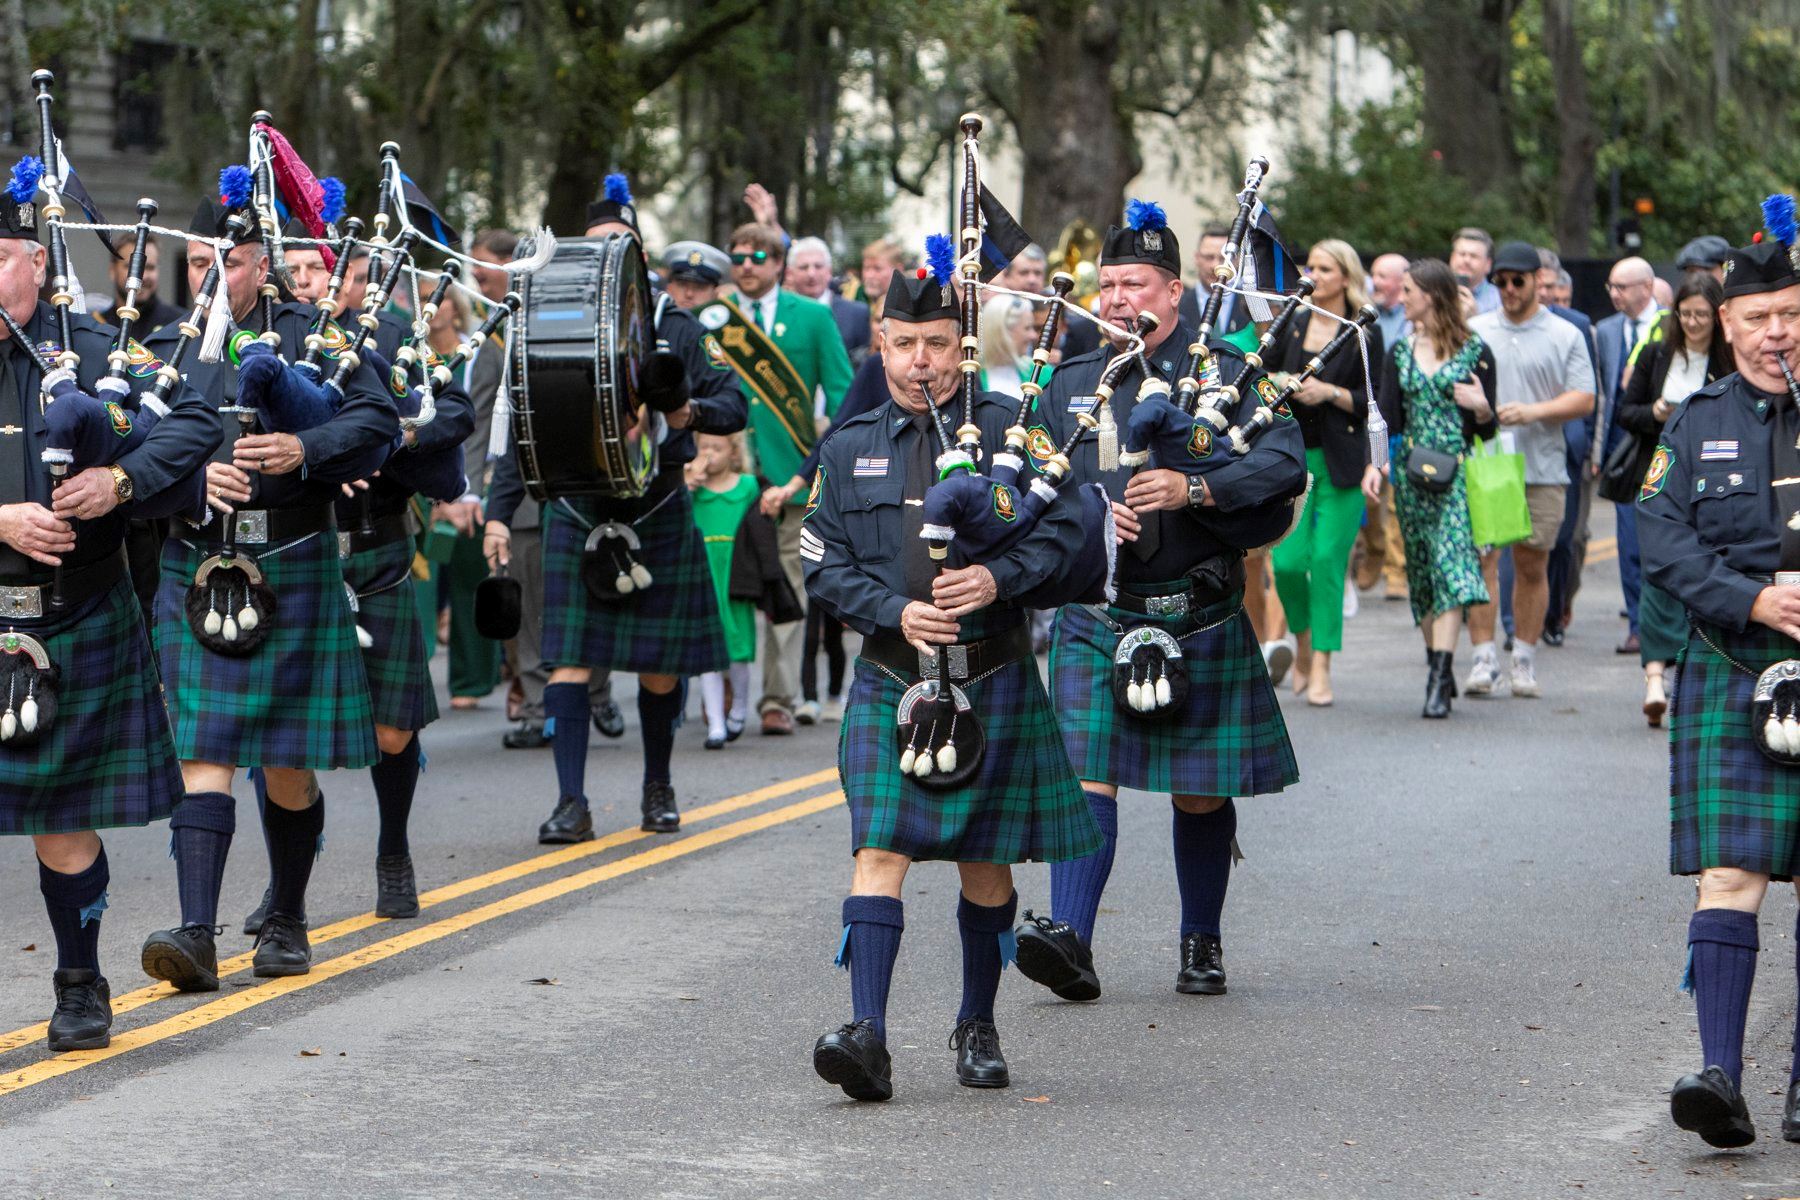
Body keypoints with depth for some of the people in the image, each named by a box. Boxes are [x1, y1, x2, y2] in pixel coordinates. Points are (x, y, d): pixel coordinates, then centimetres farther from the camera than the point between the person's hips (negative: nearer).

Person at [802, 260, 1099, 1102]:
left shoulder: (1008, 430, 2)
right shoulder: (850, 449, 7)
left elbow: (1062, 529, 0)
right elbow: (825, 565, 4)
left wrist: (998, 577, -18)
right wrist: (895, 612, -13)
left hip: (992, 681, 0)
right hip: (891, 682, 0)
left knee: (985, 864, 9)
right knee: (879, 851, -12)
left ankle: (978, 1027, 26)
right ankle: (867, 1036, -19)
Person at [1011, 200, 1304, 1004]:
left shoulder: (1229, 373, 2)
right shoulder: (1071, 383, 12)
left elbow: (1286, 464, -10)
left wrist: (1195, 489, -24)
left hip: (1198, 616, -2)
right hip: (1094, 614, 2)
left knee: (1200, 790, 7)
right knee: (1087, 774, -11)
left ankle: (1201, 945, 22)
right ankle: (1069, 938, -17)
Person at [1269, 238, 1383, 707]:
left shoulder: (1364, 333, 1)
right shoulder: (1291, 326, 11)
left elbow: (1375, 401, -2)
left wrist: (1331, 393, -14)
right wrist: (1277, 386, -7)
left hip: (1341, 461, -3)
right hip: (1291, 457, 3)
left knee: (1328, 560, -8)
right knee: (1287, 561, -6)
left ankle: (1321, 668, -3)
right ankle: (1303, 642, 21)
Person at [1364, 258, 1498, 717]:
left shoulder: (1475, 351, 0)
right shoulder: (1400, 352, 12)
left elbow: (1487, 428, 3)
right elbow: (1389, 417, 7)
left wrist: (1481, 407, -19)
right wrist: (1374, 463, -9)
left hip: (1457, 472, -5)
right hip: (1411, 472, 5)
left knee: (1450, 563, -16)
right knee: (1421, 571, 7)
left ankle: (1440, 679, -22)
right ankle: (1439, 668, 20)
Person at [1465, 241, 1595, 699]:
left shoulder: (1565, 336, 8)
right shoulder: (1474, 332, 13)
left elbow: (1584, 399, 2)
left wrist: (1534, 411, -13)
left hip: (1542, 468, -1)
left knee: (1532, 565, 4)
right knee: (1481, 559, -8)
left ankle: (1524, 661, 12)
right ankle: (1484, 659, -7)